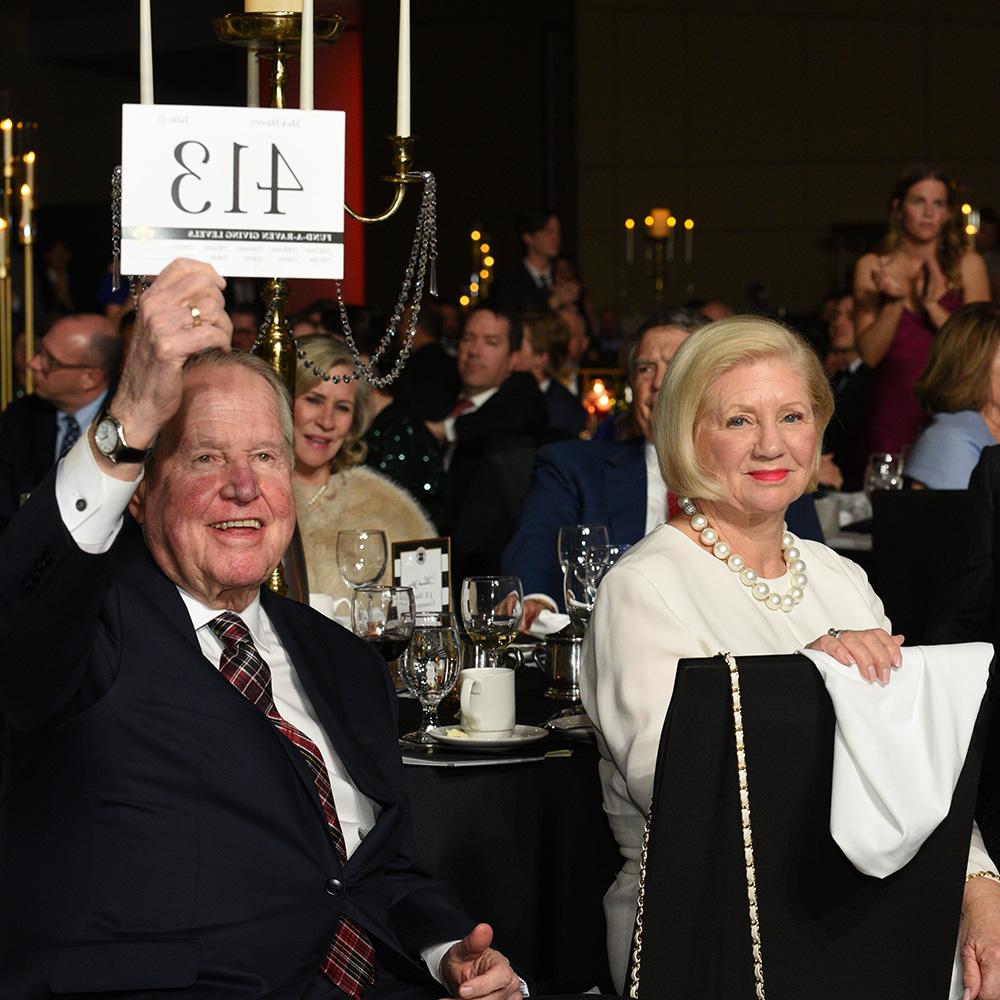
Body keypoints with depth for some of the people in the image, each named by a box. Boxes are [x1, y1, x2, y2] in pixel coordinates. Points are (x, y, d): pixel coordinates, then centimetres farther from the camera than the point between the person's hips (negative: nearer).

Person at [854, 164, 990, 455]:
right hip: (894, 417, 0)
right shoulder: (872, 266, 4)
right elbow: (869, 355, -3)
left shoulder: (967, 264, 3)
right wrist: (894, 302, -17)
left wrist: (932, 306, -16)